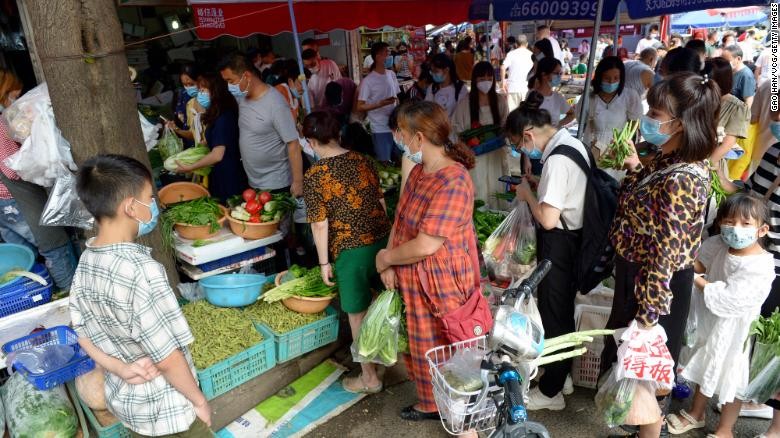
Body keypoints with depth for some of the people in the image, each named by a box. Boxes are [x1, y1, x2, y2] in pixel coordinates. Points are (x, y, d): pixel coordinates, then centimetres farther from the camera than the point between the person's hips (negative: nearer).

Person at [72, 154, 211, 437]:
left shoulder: (85, 263, -7)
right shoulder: (141, 270, -32)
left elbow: (83, 334, 4)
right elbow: (168, 358, -27)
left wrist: (121, 368, -6)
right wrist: (200, 401, -14)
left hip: (122, 399, 7)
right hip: (166, 408, -7)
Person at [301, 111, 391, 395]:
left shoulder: (314, 176, -11)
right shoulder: (362, 160, 2)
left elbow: (320, 224, -10)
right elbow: (381, 201, 8)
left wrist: (324, 262, 0)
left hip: (351, 250, -5)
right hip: (383, 240, 5)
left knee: (358, 315, 11)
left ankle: (369, 378, 25)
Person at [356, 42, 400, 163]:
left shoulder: (392, 75, 8)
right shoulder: (368, 81, -11)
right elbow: (360, 107, -12)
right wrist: (380, 104, -23)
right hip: (380, 129, -6)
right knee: (384, 161, 0)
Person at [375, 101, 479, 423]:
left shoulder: (453, 183, -27)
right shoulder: (419, 171, 3)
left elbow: (425, 246, -29)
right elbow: (400, 218, 7)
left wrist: (385, 258, -13)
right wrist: (389, 265, -4)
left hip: (441, 283, -9)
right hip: (415, 280, 9)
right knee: (422, 343, 24)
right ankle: (430, 402, 45)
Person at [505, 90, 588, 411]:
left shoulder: (557, 159, -25)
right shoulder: (573, 144, 5)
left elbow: (548, 219, -27)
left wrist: (527, 193, -12)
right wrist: (538, 186, 7)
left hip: (558, 244, -10)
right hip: (574, 237, 10)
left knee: (553, 314, 5)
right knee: (563, 310, 23)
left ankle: (550, 392, 23)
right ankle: (562, 374, 43)